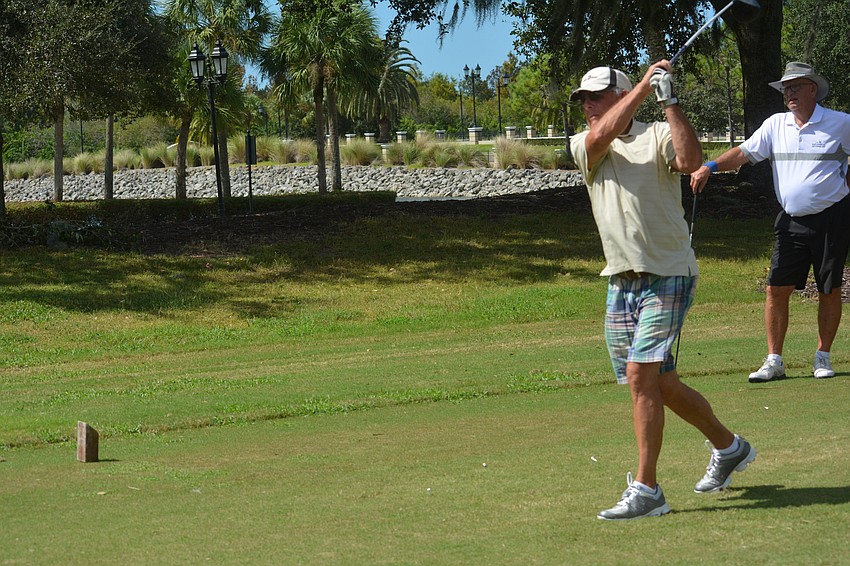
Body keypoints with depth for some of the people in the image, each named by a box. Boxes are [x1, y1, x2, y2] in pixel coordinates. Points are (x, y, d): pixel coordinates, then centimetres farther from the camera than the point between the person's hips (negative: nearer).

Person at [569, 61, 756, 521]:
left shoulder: (658, 137, -2)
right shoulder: (584, 147, 8)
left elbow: (690, 160, -24)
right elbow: (601, 135, -16)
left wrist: (669, 102, -24)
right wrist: (643, 86, -18)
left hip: (667, 275, -6)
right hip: (621, 282, 6)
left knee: (642, 375, -17)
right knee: (659, 384, 14)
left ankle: (645, 489, -12)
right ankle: (728, 447, 37)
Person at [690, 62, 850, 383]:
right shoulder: (775, 125, 7)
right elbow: (745, 152, 1)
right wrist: (710, 167, -11)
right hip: (792, 221, 3)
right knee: (777, 288, -4)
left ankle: (822, 357, 17)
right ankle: (774, 361, 3)